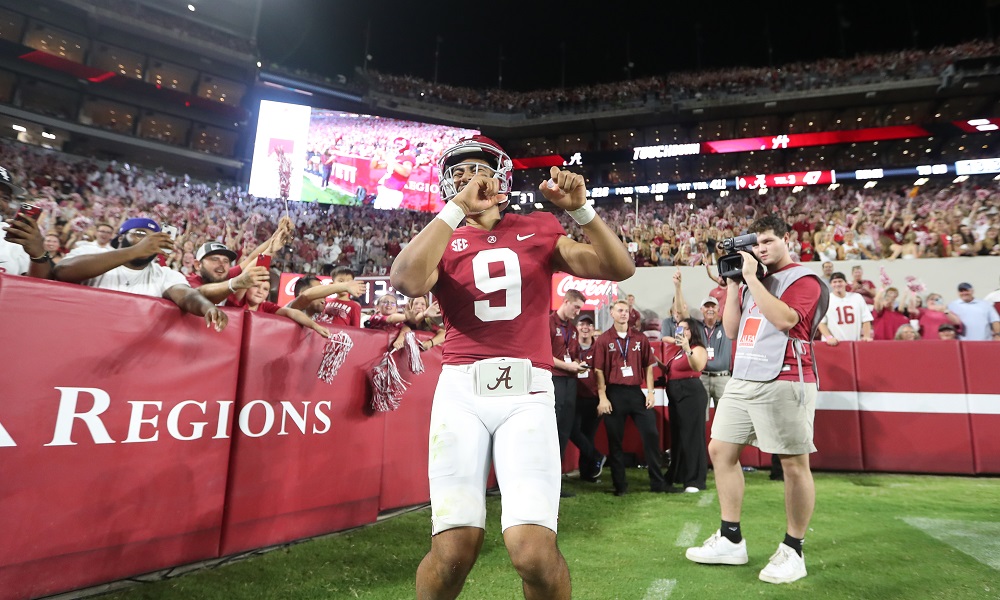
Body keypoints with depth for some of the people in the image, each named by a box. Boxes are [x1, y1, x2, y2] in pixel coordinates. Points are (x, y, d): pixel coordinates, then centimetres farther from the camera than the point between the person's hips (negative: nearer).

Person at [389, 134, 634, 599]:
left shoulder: (538, 230, 13)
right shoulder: (443, 238, 10)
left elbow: (619, 269, 6)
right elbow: (408, 282, -13)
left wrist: (579, 208, -6)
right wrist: (457, 208, -13)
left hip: (528, 395, 0)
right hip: (461, 393, 0)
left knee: (534, 551, -10)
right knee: (455, 548, -3)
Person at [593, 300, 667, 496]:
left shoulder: (640, 339, 9)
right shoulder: (603, 340, 1)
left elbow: (648, 366, 10)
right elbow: (599, 370, -3)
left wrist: (650, 392, 1)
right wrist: (602, 397, -9)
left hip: (636, 392, 2)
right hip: (613, 393, -2)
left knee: (651, 434, 1)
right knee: (615, 441, 4)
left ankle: (657, 482, 14)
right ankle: (620, 485, 16)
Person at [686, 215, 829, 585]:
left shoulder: (805, 280, -1)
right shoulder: (752, 281, 19)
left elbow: (783, 319, -19)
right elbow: (731, 330, 15)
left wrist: (751, 277, -12)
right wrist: (733, 284, 8)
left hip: (784, 382, -7)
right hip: (743, 381, 8)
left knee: (794, 463, 0)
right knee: (721, 450, 6)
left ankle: (793, 551, 13)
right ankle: (731, 540, 16)